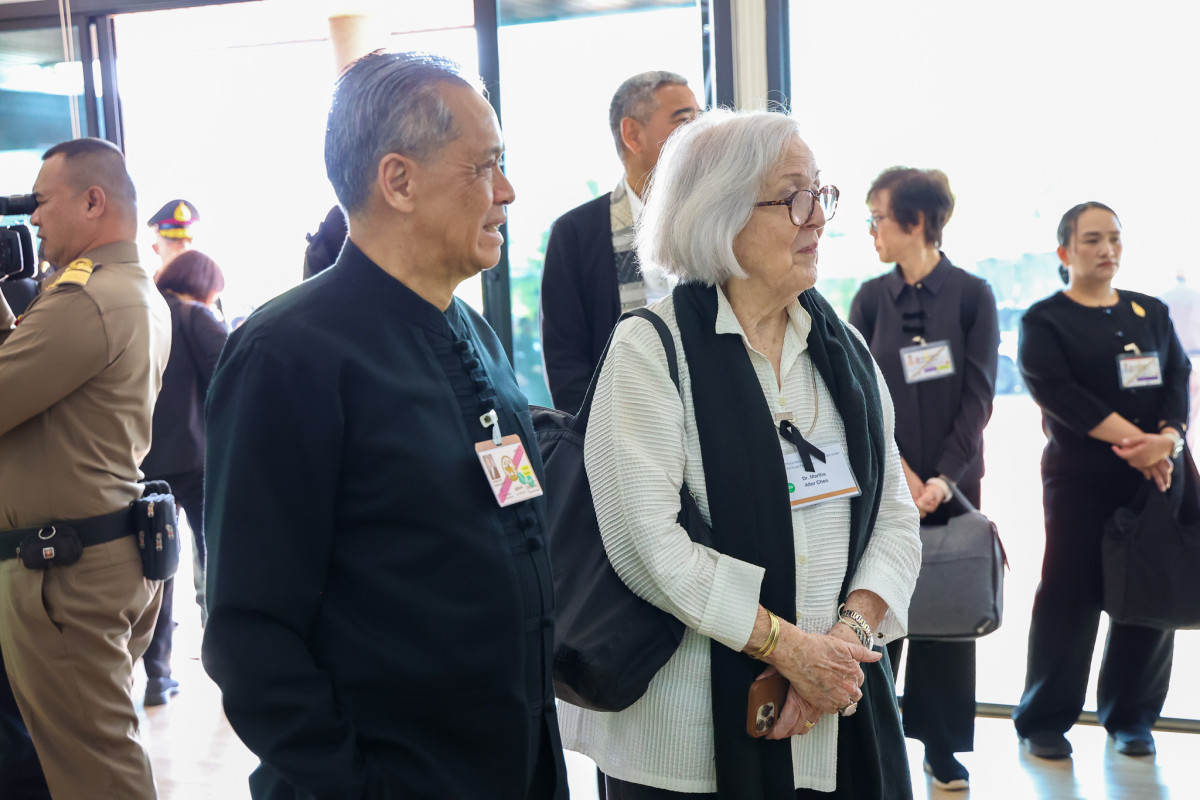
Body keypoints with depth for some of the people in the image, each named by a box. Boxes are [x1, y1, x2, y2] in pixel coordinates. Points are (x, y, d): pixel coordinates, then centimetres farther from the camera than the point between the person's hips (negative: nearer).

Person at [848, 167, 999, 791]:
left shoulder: (972, 295, -2)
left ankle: (941, 745, 16)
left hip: (952, 478, -1)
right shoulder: (871, 298, 4)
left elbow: (978, 394, -4)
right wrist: (900, 470, -10)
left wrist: (944, 477, -12)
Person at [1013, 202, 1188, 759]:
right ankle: (1044, 720, 10)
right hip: (1080, 477, -4)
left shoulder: (1151, 313, 14)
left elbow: (1178, 379, 4)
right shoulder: (1044, 320, 1)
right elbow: (1059, 393, -12)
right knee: (1070, 593, -3)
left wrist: (1166, 439, -15)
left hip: (1155, 475, 4)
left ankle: (1130, 716, 20)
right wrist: (1133, 439, -19)